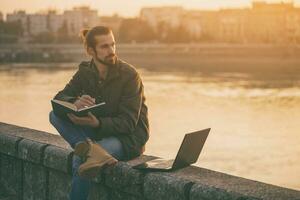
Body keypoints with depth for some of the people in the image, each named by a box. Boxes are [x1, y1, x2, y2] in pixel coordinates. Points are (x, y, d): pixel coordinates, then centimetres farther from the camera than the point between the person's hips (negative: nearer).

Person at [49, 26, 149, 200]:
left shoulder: (129, 75, -16)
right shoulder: (85, 72, 1)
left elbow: (128, 123, -19)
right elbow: (59, 99, -4)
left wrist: (97, 123, -37)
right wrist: (75, 102, -29)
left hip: (129, 137, -6)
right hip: (98, 132, 6)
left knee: (80, 161, -35)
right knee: (55, 115, -20)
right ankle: (91, 148, -38)